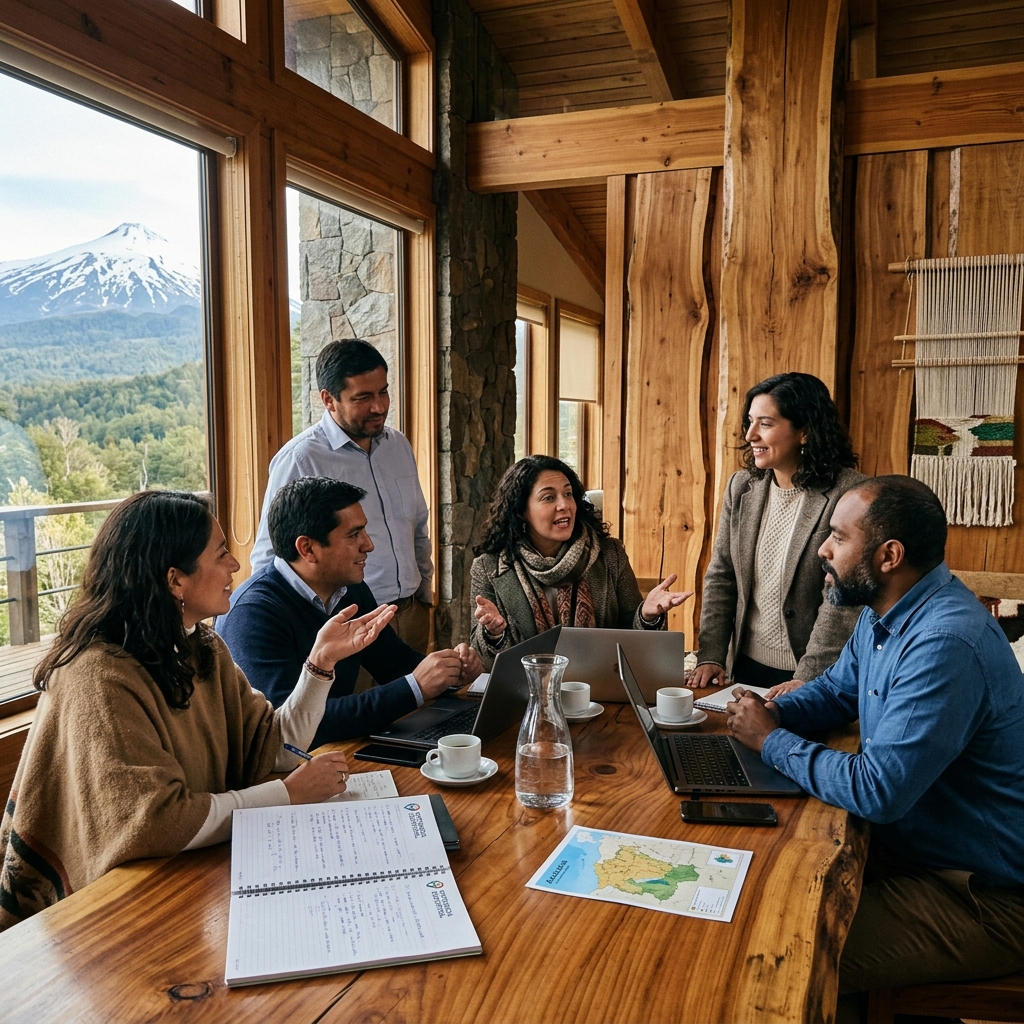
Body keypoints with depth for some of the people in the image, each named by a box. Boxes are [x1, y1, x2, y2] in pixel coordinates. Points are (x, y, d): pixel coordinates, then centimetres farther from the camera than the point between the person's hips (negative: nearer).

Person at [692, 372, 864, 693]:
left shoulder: (848, 494, -17)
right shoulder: (741, 486, 0)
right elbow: (720, 578, 4)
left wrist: (807, 679, -20)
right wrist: (711, 656, -2)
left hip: (818, 676, -5)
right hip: (746, 666, 5)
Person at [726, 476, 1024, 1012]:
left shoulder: (944, 644, -30)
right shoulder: (884, 613, 3)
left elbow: (878, 792, -31)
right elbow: (834, 690, 18)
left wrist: (772, 741, -17)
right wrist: (774, 712, -2)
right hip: (911, 842, 9)